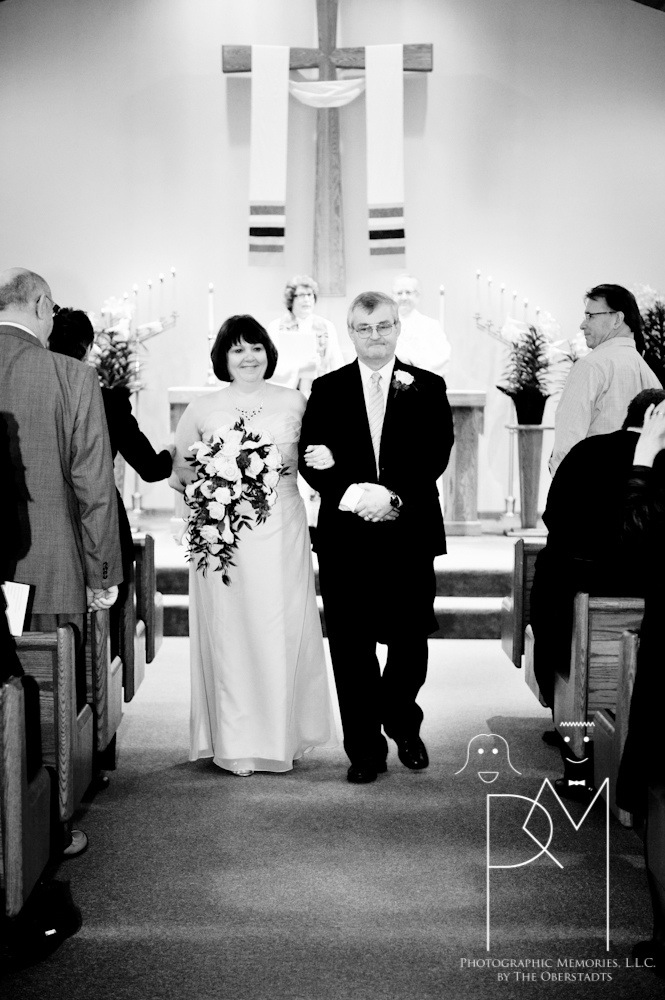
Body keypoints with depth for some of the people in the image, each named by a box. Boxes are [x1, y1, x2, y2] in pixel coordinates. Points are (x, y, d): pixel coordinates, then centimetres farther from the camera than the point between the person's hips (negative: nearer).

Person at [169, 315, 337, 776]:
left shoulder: (294, 402, 6)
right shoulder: (202, 409, 5)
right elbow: (181, 469, 14)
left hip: (282, 531, 1)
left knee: (283, 632, 2)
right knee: (229, 633, 1)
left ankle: (285, 736, 18)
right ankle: (235, 744, 12)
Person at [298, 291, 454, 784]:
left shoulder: (428, 388, 6)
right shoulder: (327, 389, 7)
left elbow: (435, 456, -4)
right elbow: (310, 460, -1)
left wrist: (392, 494, -19)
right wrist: (350, 493, -17)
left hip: (411, 534, 0)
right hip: (346, 537, 0)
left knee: (410, 640, 9)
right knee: (351, 646, 4)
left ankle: (402, 724, 35)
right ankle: (365, 748, 17)